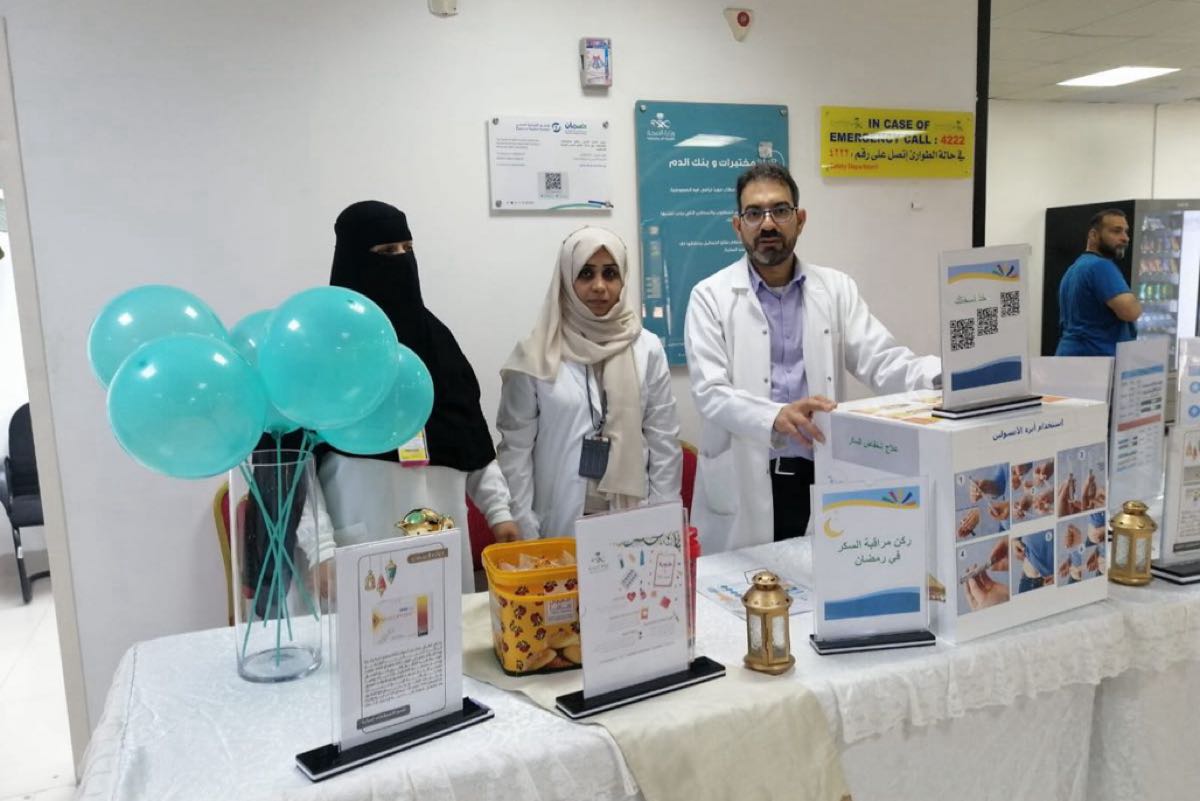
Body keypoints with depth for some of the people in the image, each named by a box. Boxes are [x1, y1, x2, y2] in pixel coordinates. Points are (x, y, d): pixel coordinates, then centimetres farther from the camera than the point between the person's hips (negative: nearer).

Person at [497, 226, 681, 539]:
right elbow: (515, 446, -3)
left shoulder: (647, 349, 1)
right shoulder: (536, 355, -4)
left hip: (631, 522, 2)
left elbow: (664, 443, 3)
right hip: (559, 525, -1)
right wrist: (523, 533, -6)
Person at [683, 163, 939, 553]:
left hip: (821, 479, 3)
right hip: (743, 486, -2)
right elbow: (711, 392, -13)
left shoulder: (836, 288, 6)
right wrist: (776, 417, -33)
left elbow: (884, 364, -3)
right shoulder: (711, 296, -3)